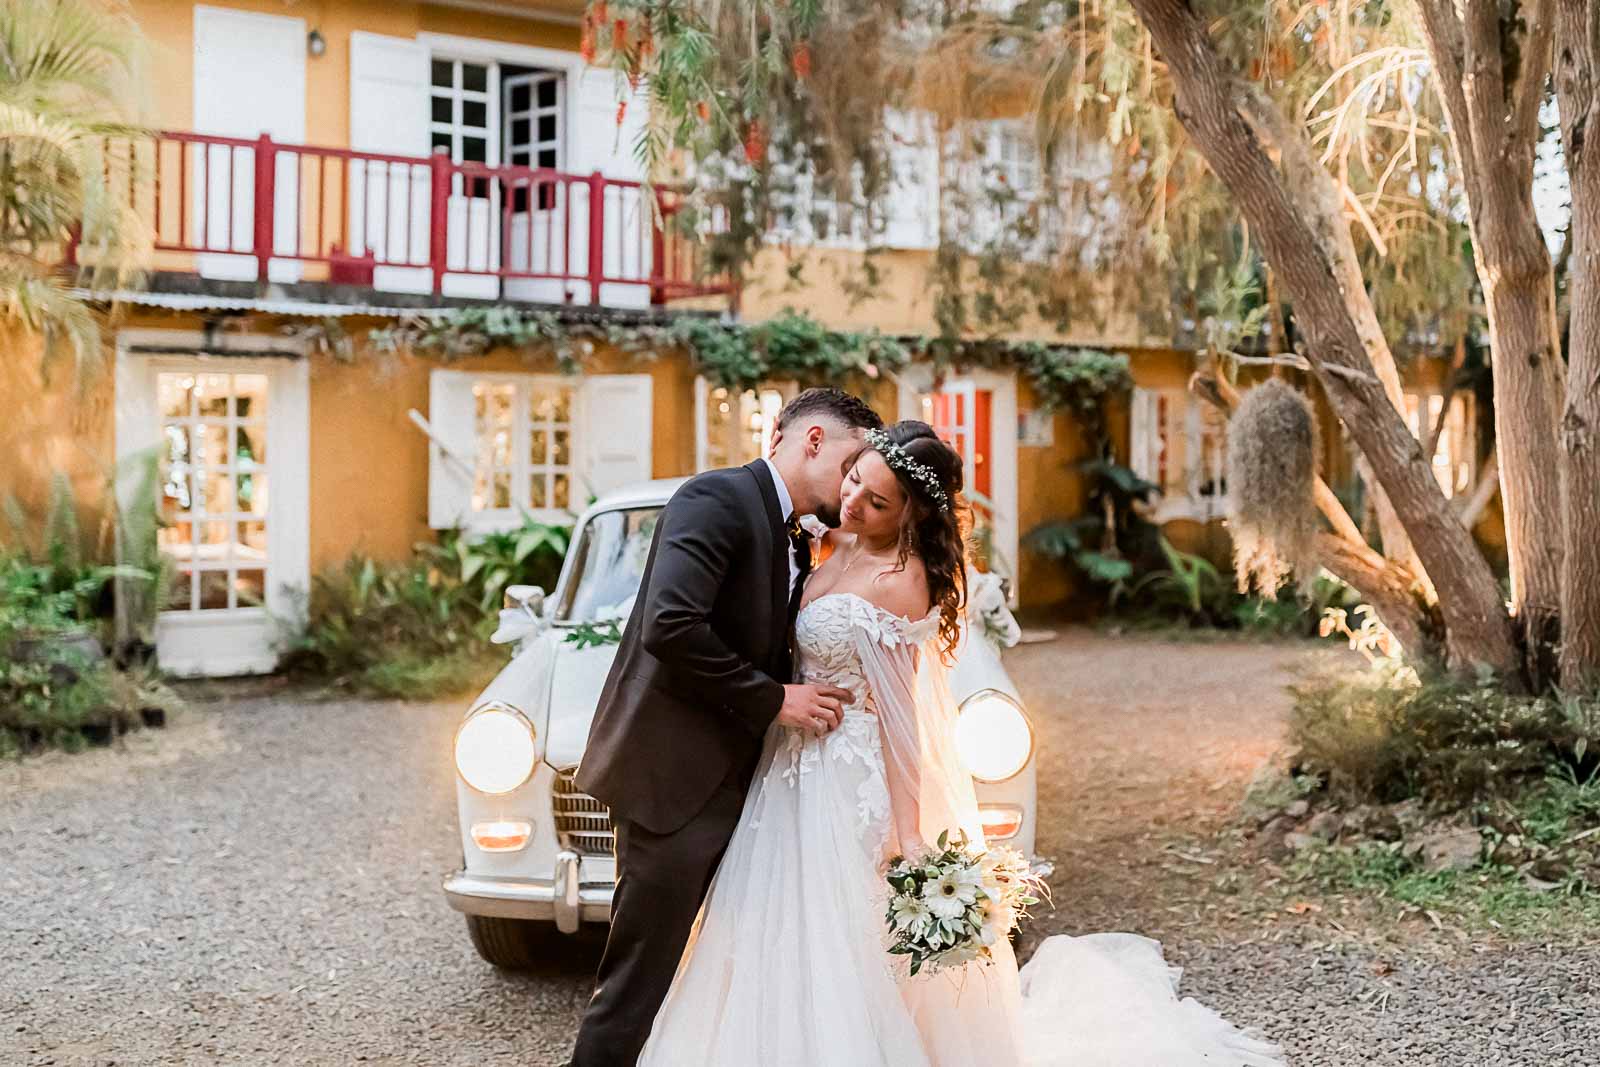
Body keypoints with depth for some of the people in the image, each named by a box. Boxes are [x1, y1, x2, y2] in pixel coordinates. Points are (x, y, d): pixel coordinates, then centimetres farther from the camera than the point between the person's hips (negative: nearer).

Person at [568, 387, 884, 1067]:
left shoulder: (794, 545, 16)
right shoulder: (716, 500, -13)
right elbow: (671, 626, -25)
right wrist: (773, 700, -18)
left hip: (732, 779, 9)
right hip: (675, 777, -9)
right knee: (639, 981, -2)